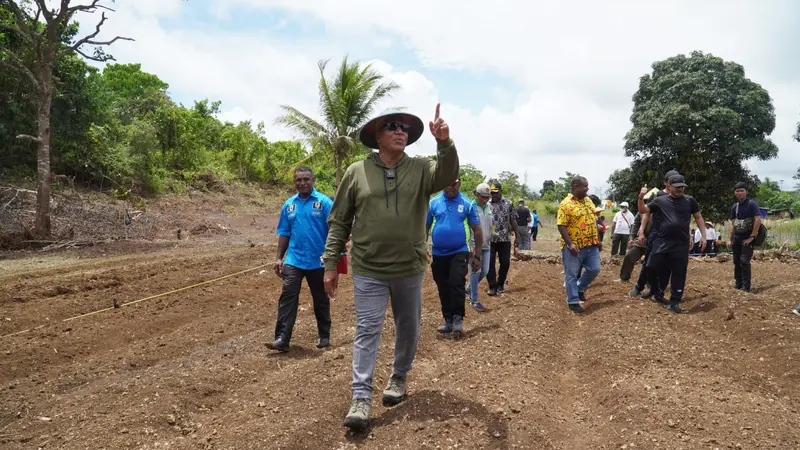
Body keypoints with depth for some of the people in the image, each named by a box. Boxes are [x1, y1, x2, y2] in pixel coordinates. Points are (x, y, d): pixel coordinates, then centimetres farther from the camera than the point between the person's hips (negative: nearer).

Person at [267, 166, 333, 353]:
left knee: (321, 300, 12)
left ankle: (324, 336, 27)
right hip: (293, 260, 3)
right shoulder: (289, 205, 7)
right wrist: (279, 258, 8)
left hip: (318, 261, -2)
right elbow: (284, 233, 12)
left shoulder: (324, 202, -6)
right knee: (287, 297, -7)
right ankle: (282, 339, -6)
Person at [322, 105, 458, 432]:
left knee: (408, 328, 15)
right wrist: (331, 263, -2)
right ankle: (361, 398, 4)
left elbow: (448, 175, -23)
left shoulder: (421, 168, -1)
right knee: (367, 331, -1)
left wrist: (444, 142, -39)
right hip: (368, 270, -2)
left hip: (410, 268, 2)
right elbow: (339, 221, 1)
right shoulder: (357, 172, -2)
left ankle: (399, 378, 38)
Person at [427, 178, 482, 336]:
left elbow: (477, 231, 2)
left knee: (456, 284, -17)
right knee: (443, 289, 11)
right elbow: (425, 227, 8)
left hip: (460, 252, -3)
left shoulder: (467, 204, -1)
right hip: (438, 253, 3)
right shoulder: (433, 202, 2)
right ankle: (448, 320, 24)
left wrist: (477, 256, 0)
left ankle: (458, 318, -3)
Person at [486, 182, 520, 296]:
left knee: (505, 263, 6)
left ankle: (500, 284, 25)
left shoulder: (508, 203, 3)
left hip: (505, 239, 1)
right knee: (489, 263, -3)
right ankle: (492, 286, 7)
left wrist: (517, 236, 4)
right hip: (490, 239, -1)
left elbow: (513, 221, 6)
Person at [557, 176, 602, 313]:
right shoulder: (566, 204, -14)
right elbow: (561, 226, -17)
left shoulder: (588, 201, 11)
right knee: (572, 274, 2)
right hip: (574, 247, -7)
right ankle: (573, 301, 13)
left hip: (591, 245, 7)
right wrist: (570, 244, -24)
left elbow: (593, 221, 18)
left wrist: (597, 240, 15)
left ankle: (580, 289, 30)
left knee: (594, 269, 9)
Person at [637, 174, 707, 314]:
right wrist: (641, 198, -15)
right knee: (652, 268, -3)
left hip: (681, 244, 0)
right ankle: (658, 293, 22)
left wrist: (703, 236, 5)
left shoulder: (690, 200, 6)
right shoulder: (660, 201, 5)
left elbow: (698, 218, 12)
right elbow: (643, 210, 4)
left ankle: (675, 302, 13)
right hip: (662, 242, 0)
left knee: (679, 273, 2)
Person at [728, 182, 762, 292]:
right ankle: (738, 285, 18)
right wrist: (730, 239, 7)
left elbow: (758, 220, -17)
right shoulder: (734, 207, 10)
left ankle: (746, 286, -6)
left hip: (747, 238, -7)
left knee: (744, 261, -12)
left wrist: (752, 237, -18)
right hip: (737, 238, 7)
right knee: (736, 262, 9)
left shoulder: (752, 204, -10)